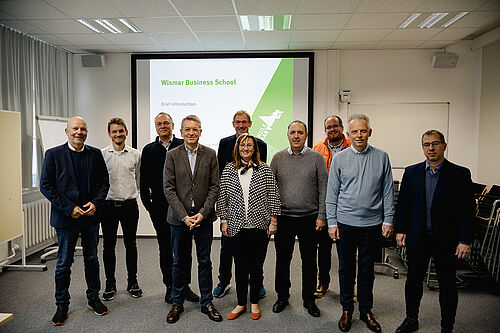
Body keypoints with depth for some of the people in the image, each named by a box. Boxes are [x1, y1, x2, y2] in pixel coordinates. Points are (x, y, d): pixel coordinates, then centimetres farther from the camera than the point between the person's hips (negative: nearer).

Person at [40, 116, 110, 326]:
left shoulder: (95, 154, 4)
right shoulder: (53, 154, -3)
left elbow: (104, 182, 7)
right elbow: (46, 186, -7)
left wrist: (96, 203, -9)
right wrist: (69, 208, -14)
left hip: (91, 216, 3)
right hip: (66, 217, -2)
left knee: (92, 260, 14)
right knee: (64, 263, 8)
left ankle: (93, 298, 30)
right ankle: (62, 304, 24)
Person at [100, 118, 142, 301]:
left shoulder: (135, 155, 3)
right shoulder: (101, 154, -1)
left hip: (130, 205, 1)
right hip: (108, 205, -1)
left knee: (131, 244, 9)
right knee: (108, 246, 7)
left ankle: (132, 282, 23)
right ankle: (110, 284, 21)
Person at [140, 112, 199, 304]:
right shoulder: (149, 150, 8)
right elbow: (144, 182, 9)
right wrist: (148, 204, 1)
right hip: (160, 208, 2)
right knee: (165, 249, 9)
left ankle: (185, 285, 20)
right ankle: (170, 286, 22)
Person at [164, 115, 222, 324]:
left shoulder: (210, 154, 2)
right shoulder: (172, 155, 0)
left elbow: (214, 186, -1)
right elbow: (169, 189, -5)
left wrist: (203, 213, -11)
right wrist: (184, 216, -12)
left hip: (204, 218, 0)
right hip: (179, 218, 0)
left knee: (205, 261, 11)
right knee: (179, 262, 12)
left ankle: (207, 303, 25)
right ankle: (177, 303, 28)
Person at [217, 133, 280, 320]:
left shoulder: (264, 170, 0)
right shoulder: (228, 170, 3)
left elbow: (273, 196, 2)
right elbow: (222, 197, 5)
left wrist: (273, 221, -1)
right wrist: (224, 221, 2)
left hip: (260, 226, -1)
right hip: (236, 226, 1)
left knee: (256, 266, 9)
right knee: (240, 267, 10)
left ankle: (254, 303, 27)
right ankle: (241, 303, 26)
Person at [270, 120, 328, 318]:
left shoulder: (316, 158, 0)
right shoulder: (278, 158, 5)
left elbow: (324, 189, 0)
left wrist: (321, 216, -5)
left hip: (309, 218, -1)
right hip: (283, 218, 1)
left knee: (309, 261, 9)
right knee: (282, 259, 10)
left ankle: (309, 299, 26)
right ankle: (282, 296, 27)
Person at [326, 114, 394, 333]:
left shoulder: (381, 157, 3)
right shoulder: (339, 158, 1)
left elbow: (388, 191, 5)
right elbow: (332, 193, 2)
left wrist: (388, 220, 0)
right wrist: (331, 222, -2)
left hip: (372, 223, 0)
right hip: (345, 223, 0)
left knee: (367, 270, 12)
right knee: (346, 269, 10)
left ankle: (366, 311, 28)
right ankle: (347, 310, 26)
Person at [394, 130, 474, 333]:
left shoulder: (460, 174, -4)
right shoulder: (411, 172, 4)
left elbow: (467, 209, -6)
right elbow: (403, 203, 7)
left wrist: (465, 241, -9)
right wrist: (401, 230, 2)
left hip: (446, 240, -2)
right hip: (417, 238, 3)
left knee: (447, 284, 9)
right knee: (413, 280, 14)